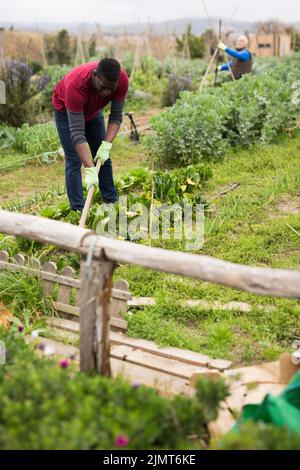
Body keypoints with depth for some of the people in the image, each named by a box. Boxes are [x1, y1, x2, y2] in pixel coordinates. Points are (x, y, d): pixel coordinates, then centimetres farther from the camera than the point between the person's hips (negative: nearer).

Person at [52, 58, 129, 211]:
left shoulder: (122, 79, -32)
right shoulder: (76, 85, -44)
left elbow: (116, 116, -20)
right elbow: (77, 132, -43)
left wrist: (106, 145, -34)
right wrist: (90, 170, -49)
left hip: (93, 109, 4)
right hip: (65, 110, -4)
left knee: (103, 157, 6)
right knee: (74, 161, -10)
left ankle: (112, 202, 17)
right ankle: (78, 210, -3)